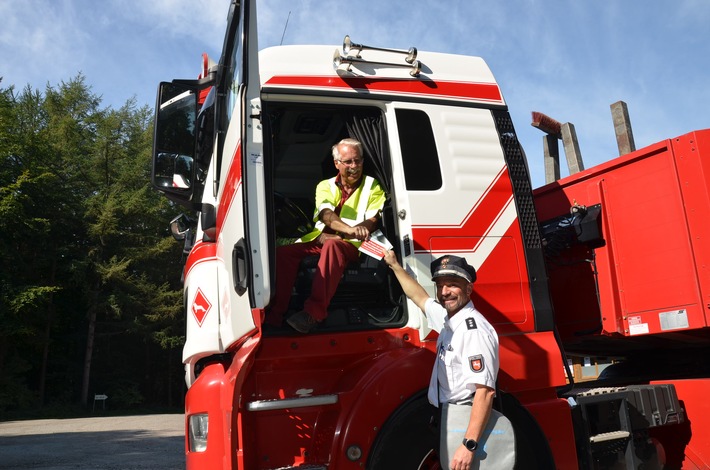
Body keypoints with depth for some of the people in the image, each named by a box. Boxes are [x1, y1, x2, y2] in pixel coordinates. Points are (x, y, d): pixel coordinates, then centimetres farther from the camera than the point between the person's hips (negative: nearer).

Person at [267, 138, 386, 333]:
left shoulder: (372, 186, 8)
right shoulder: (325, 186, 13)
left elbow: (372, 222, -6)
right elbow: (325, 215, -8)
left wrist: (337, 236, -17)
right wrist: (350, 229, -31)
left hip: (350, 244, -3)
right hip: (318, 240, 4)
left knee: (332, 246, -39)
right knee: (283, 252, -23)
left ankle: (314, 313, -43)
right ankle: (275, 314, -20)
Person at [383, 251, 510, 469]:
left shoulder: (474, 329, -21)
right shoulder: (449, 318, 6)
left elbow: (485, 391, -25)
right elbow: (420, 297, 25)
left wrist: (469, 445, -28)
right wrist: (394, 265, 31)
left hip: (467, 420, -9)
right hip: (451, 416, 9)